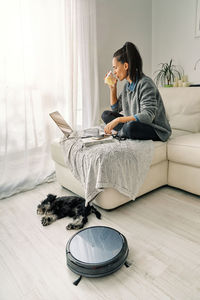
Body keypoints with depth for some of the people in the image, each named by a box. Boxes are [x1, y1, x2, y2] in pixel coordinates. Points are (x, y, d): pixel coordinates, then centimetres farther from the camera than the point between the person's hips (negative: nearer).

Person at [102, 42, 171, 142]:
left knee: (132, 126, -39)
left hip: (157, 131, -8)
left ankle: (119, 133, -7)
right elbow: (115, 108, 18)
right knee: (106, 114, 1)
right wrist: (112, 88, 6)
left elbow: (148, 116, -29)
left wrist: (118, 120, -33)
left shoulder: (145, 83, -19)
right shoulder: (127, 85, 8)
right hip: (137, 125, 8)